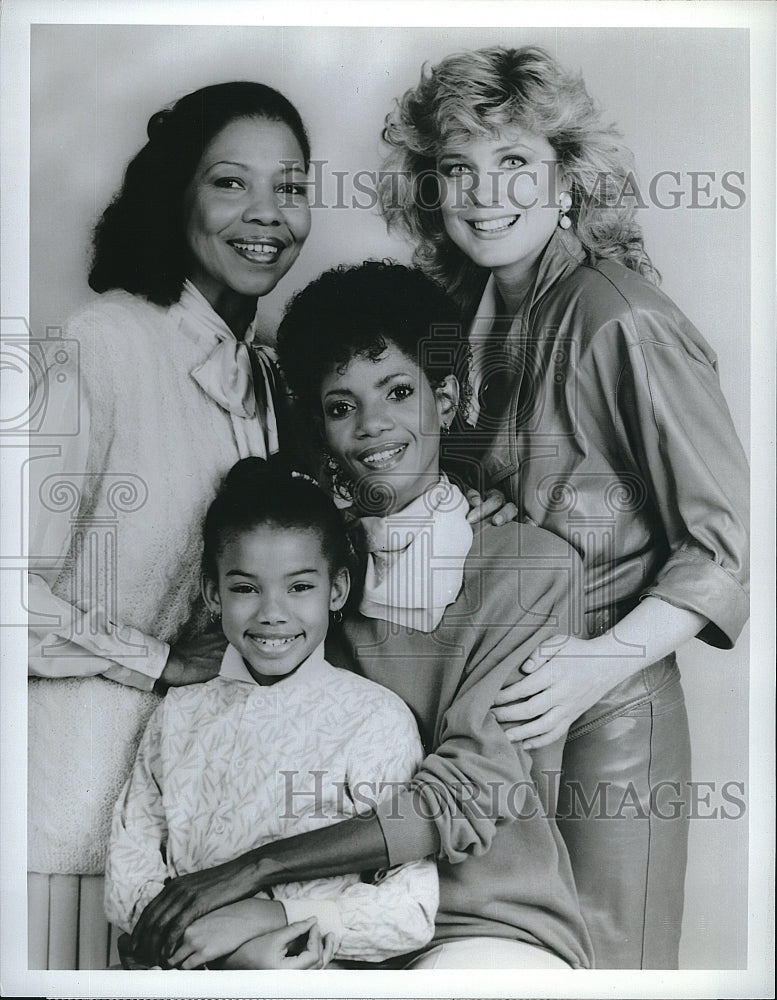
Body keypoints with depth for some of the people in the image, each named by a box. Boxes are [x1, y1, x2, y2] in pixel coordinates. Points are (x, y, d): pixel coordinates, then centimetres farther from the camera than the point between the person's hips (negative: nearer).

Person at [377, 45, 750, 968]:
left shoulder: (622, 323, -17)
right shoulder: (465, 306, 6)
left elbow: (726, 538, -15)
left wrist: (604, 662, -24)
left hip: (604, 715, -6)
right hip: (490, 698, 7)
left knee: (602, 957, 10)